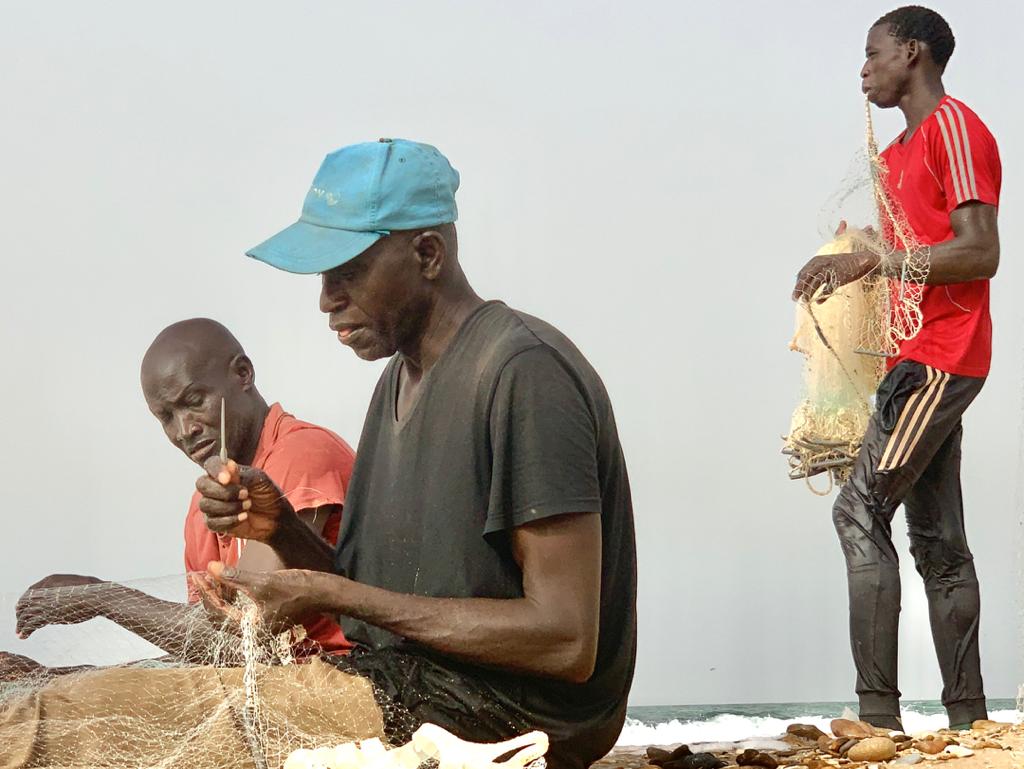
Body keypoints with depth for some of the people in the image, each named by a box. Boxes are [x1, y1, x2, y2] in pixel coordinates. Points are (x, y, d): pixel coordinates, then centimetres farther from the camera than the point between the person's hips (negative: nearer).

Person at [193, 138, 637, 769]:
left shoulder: (526, 374, -17)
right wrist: (281, 527, -6)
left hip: (522, 711, -8)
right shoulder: (402, 375, 14)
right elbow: (375, 599, 14)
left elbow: (566, 642, -22)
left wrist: (334, 594, -20)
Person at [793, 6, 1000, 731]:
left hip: (936, 360, -10)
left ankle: (879, 712, -16)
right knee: (938, 540, 7)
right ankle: (969, 718, 8)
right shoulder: (900, 150, 21)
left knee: (861, 510, -14)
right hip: (921, 361, 10)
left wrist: (874, 260, -22)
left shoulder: (954, 128, -9)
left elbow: (981, 253, -19)